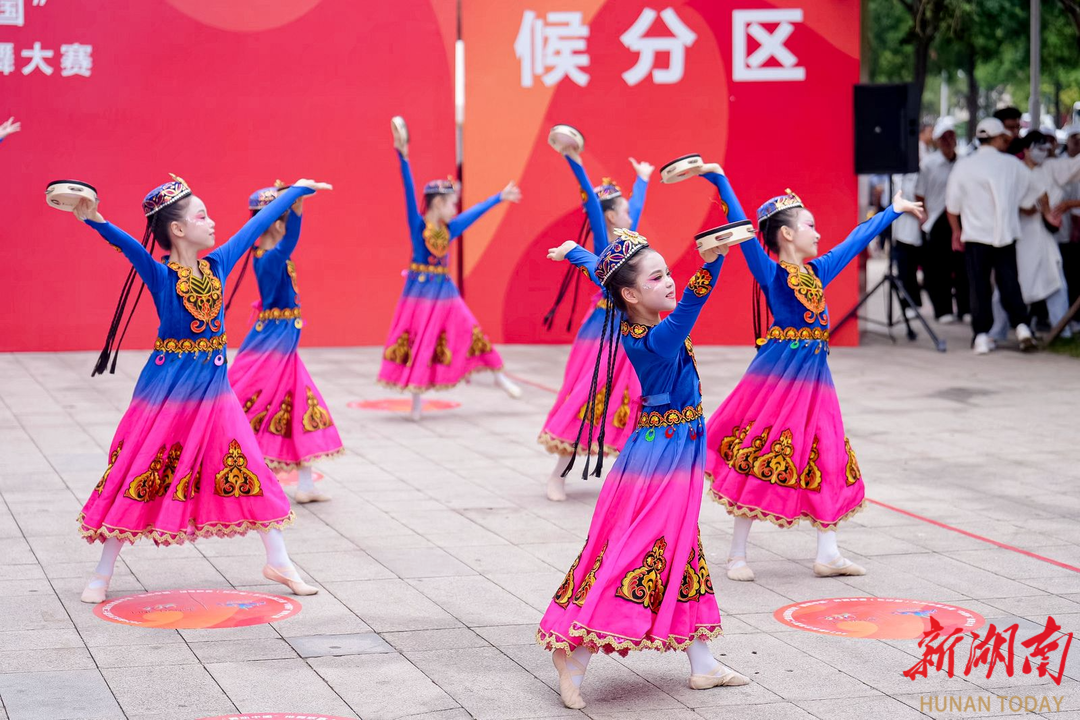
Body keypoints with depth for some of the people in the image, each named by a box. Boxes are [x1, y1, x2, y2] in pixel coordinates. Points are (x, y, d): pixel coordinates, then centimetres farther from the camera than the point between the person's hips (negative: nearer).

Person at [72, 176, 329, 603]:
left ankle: (278, 561, 17)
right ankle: (102, 574, 10)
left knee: (247, 469, 6)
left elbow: (258, 225, 11)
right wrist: (94, 221, -50)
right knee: (138, 475, 0)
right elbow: (127, 245, -31)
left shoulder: (218, 264, 2)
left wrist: (297, 190, 20)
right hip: (167, 387, -5)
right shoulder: (159, 275, -12)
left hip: (214, 385, 5)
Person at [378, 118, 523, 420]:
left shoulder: (449, 229, 6)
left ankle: (499, 376, 19)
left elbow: (475, 212, 18)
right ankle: (417, 396, 8)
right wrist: (403, 158, -30)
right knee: (419, 342, 0)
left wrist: (499, 197, 29)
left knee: (468, 331, 8)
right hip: (421, 291, -5)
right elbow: (410, 193, -19)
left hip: (446, 292, 5)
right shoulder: (418, 225, -9)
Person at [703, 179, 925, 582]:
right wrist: (719, 181, -25)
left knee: (825, 462, 8)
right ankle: (737, 556, 5)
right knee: (758, 460, -3)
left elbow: (856, 241, 24)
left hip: (813, 374, 8)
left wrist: (894, 211, 35)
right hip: (778, 371, -7)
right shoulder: (770, 273, -7)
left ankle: (827, 555, 15)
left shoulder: (819, 271, 13)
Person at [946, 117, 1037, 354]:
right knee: (1009, 282, 8)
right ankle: (1021, 326, -3)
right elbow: (1028, 200, 7)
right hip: (1006, 234, 1)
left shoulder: (963, 166, -2)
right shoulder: (1014, 165, 0)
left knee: (979, 286, 4)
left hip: (975, 236, -1)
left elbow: (952, 204, 2)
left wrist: (956, 231, 14)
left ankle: (981, 336, 2)